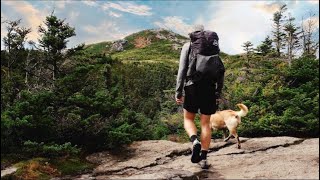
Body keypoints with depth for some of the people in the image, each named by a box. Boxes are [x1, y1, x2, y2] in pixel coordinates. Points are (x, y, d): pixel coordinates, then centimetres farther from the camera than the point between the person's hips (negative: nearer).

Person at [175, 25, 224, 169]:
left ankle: (195, 141, -15)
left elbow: (182, 70, -4)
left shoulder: (187, 46, 5)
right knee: (205, 123, 8)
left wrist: (178, 92, -4)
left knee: (188, 119, 13)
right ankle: (203, 158, 8)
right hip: (209, 88, 3)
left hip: (192, 87, -2)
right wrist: (218, 93, 13)